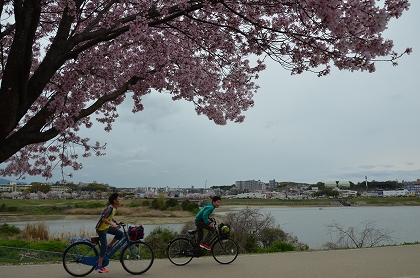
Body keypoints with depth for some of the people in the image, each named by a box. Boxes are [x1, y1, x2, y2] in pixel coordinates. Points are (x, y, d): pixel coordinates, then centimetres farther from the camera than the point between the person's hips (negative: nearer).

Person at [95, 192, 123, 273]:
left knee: (120, 234, 1)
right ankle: (99, 266, 3)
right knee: (104, 246, -6)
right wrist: (113, 224, -36)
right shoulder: (109, 208, -25)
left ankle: (109, 247, 14)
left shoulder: (114, 208, 3)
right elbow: (103, 219, -30)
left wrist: (117, 223, 11)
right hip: (101, 228, -8)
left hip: (107, 227, 9)